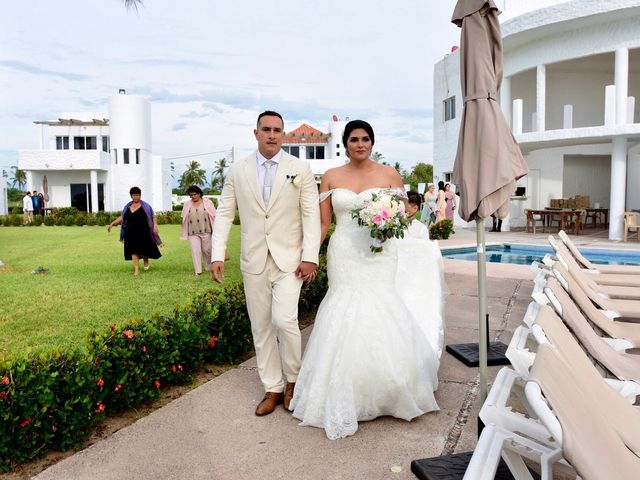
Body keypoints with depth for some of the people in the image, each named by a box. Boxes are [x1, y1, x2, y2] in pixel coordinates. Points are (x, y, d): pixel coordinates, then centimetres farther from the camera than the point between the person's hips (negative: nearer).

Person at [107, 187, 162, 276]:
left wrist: (155, 225, -20)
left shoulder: (145, 206, -1)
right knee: (133, 251, -1)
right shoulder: (127, 206, 11)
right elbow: (122, 217, 16)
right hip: (131, 233, 3)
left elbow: (153, 217, -5)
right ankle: (136, 269, 3)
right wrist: (112, 224, 11)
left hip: (143, 233, -3)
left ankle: (146, 261, 31)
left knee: (143, 250, -1)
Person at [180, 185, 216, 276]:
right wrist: (184, 232, 9)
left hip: (205, 231, -1)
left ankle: (209, 268, 28)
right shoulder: (187, 204, 7)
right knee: (195, 251, -8)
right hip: (193, 233, 1)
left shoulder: (207, 202, 2)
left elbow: (214, 216, 3)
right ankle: (198, 271, -5)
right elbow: (184, 219, 12)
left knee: (207, 250, 7)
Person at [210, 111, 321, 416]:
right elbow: (224, 213, 4)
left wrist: (310, 257, -11)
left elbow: (311, 215, -4)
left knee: (284, 321, -14)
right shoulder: (238, 171, 5)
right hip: (254, 262, 3)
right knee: (261, 327, 8)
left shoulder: (301, 169, 0)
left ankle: (292, 380, 13)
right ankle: (272, 389, 23)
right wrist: (217, 255, -4)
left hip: (289, 260, -2)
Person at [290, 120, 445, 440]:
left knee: (381, 318, -4)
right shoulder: (331, 177, 7)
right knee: (345, 317, -1)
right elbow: (323, 222, 6)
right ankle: (347, 401, 16)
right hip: (344, 257, 1)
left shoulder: (389, 175, 5)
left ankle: (391, 394, 20)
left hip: (379, 256, -1)